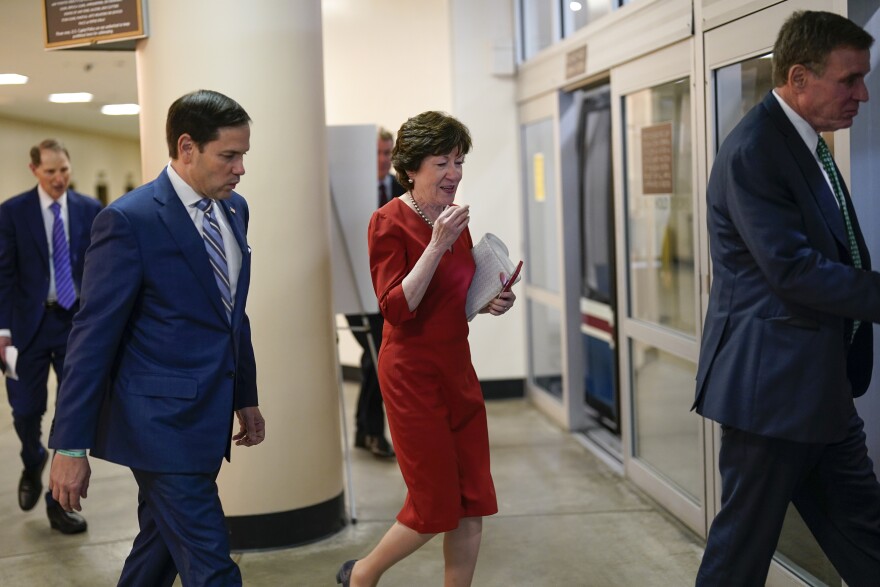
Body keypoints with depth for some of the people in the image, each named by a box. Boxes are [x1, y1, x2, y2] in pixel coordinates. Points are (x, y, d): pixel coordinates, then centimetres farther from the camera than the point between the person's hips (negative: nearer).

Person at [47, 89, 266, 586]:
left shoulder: (234, 208, 8)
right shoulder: (130, 220, -15)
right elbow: (94, 336, -15)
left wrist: (246, 397, 20)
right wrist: (71, 447, -13)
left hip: (209, 417, 8)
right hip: (163, 423, -7)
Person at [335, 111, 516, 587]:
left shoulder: (455, 218, 9)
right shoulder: (389, 221, -13)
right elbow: (396, 309, -21)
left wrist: (493, 301, 1)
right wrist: (438, 244, -26)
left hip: (458, 369, 7)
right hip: (413, 373, -7)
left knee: (472, 506, 8)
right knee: (434, 508, 2)